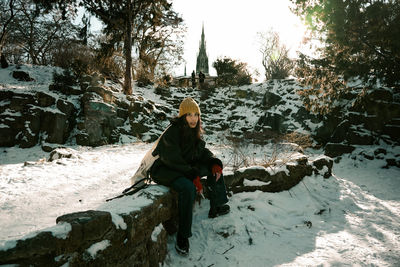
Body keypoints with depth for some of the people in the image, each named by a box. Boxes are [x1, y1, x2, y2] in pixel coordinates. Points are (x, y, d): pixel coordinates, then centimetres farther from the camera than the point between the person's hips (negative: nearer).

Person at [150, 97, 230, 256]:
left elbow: (202, 151, 9)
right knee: (188, 187, -35)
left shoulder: (194, 131, 2)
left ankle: (216, 208, 13)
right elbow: (174, 161, -25)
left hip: (187, 166, 9)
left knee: (215, 168, 4)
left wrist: (214, 162, -11)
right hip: (165, 170, -8)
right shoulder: (171, 133, -23)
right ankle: (182, 236, -23)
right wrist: (194, 177, -25)